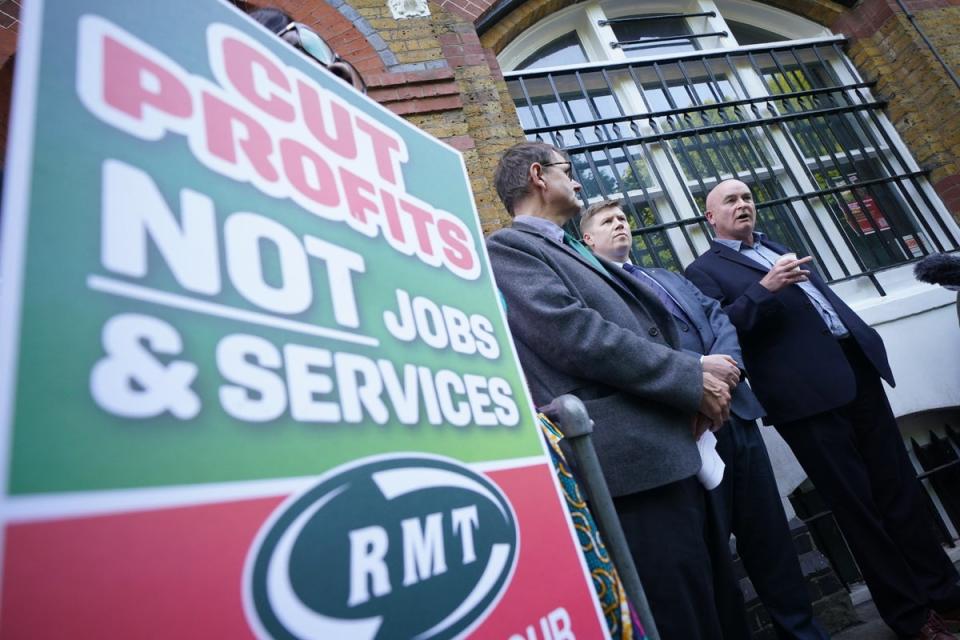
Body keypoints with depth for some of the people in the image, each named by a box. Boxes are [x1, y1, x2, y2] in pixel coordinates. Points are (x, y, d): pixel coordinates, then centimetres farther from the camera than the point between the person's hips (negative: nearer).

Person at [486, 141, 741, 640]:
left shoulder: (575, 250, 24)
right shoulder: (508, 249, -5)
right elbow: (575, 335, -18)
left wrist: (696, 380, 2)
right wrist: (691, 378, -11)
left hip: (670, 448, 9)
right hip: (632, 458, -9)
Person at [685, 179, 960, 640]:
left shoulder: (778, 249, 24)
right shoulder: (704, 270, 0)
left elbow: (826, 298, 26)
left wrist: (868, 341, 16)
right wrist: (764, 288, -22)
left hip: (857, 370, 7)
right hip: (809, 393, -7)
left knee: (900, 490, 14)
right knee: (858, 507, 3)